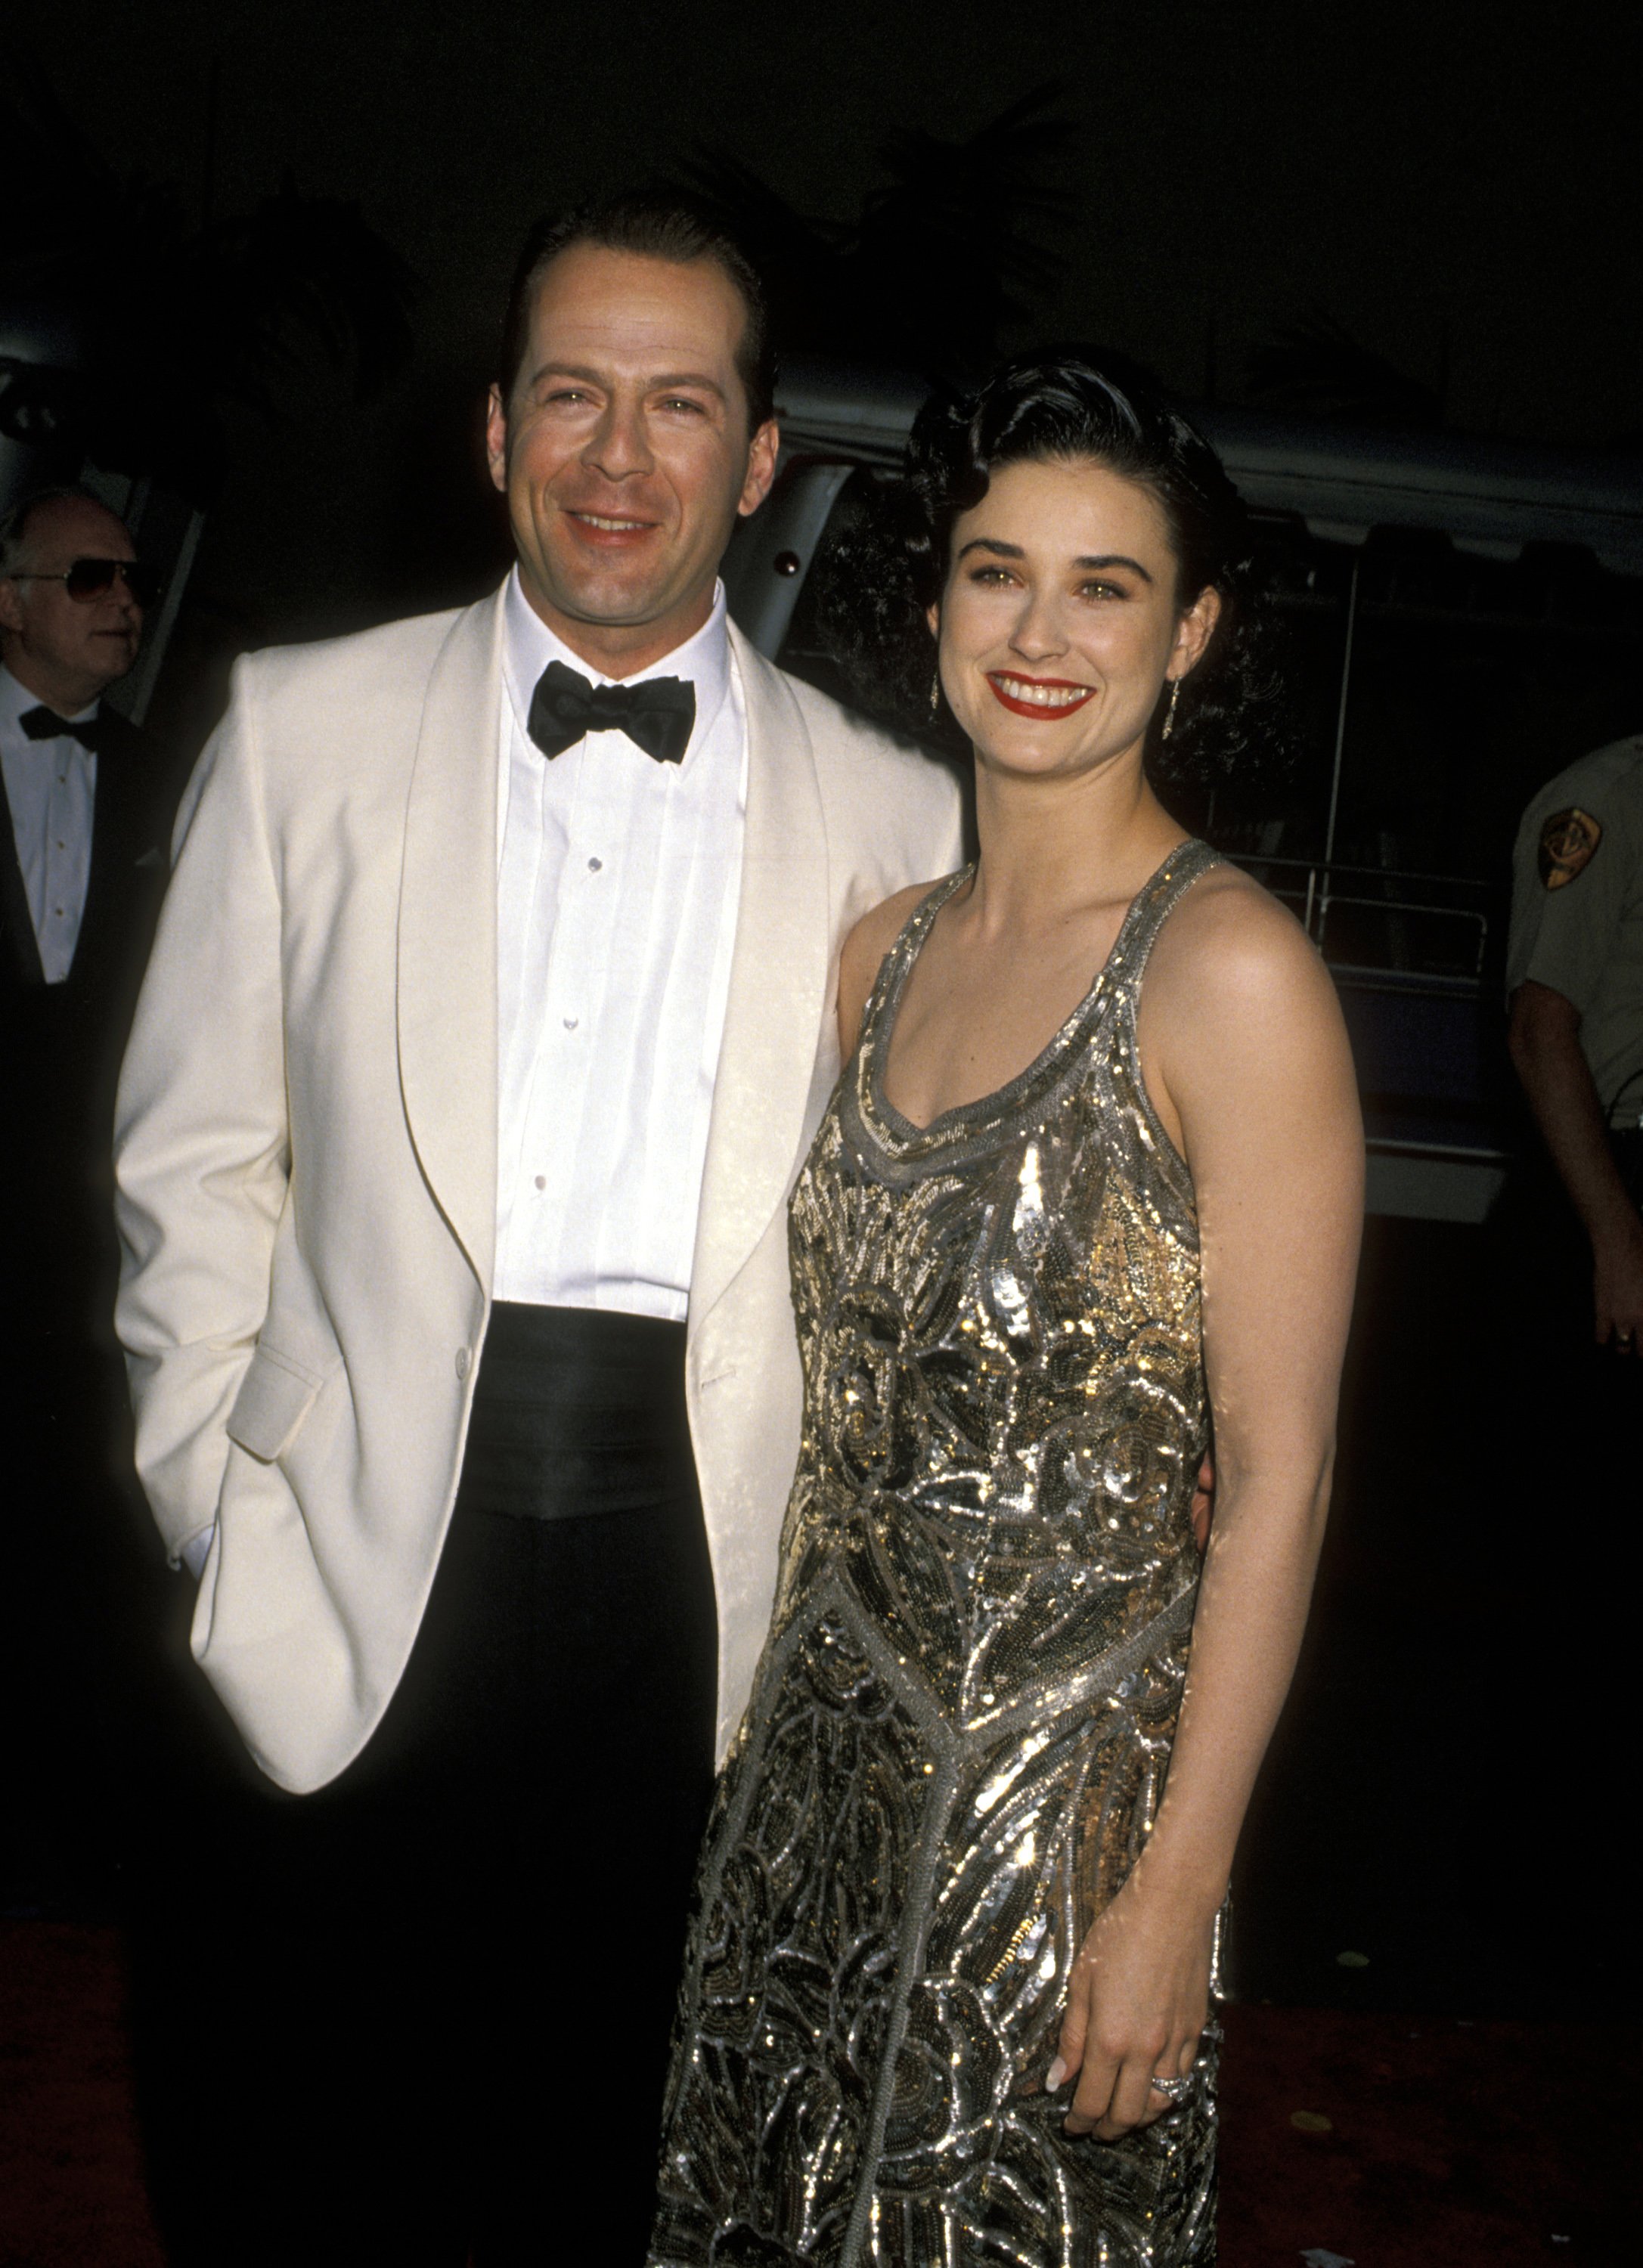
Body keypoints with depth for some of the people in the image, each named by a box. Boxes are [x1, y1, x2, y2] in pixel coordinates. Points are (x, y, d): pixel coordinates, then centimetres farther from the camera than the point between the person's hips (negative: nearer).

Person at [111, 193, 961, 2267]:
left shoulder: (889, 812, 3)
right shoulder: (303, 724, 2)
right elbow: (196, 1158, 4)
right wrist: (217, 1511, -2)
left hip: (693, 1557, 1)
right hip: (356, 1562, 0)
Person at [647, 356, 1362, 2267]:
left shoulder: (1229, 967, -15)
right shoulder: (885, 947, 4)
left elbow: (1277, 1470, -15)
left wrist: (1175, 1894, -16)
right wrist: (773, 1704, 9)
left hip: (1067, 1768, -6)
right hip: (820, 1741, 6)